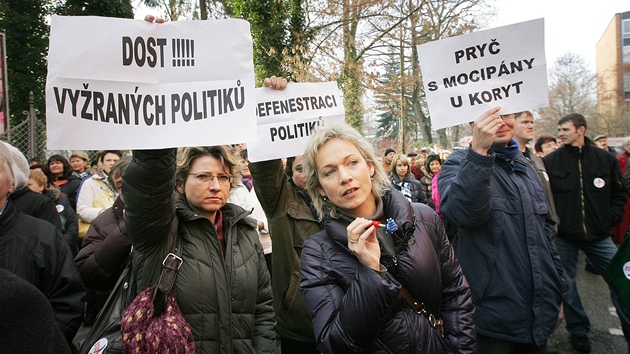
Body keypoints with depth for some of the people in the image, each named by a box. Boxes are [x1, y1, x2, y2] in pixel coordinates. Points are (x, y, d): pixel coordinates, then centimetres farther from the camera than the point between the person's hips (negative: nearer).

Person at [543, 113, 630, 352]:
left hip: (599, 235, 1)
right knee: (568, 284, 8)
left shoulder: (606, 159, 2)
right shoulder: (550, 161, -3)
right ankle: (578, 330, 26)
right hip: (564, 237, -1)